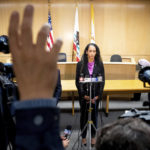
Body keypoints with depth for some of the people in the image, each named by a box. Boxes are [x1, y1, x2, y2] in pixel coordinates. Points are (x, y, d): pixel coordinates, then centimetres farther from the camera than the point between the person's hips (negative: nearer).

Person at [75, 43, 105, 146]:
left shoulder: (99, 64, -3)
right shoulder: (80, 64, -5)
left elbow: (102, 80, -1)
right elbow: (77, 81, -4)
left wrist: (98, 95, -8)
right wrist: (84, 95, -10)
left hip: (96, 95, 1)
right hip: (84, 95, -1)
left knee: (94, 115, 12)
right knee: (84, 115, 10)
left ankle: (93, 136, 31)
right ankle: (83, 136, 29)